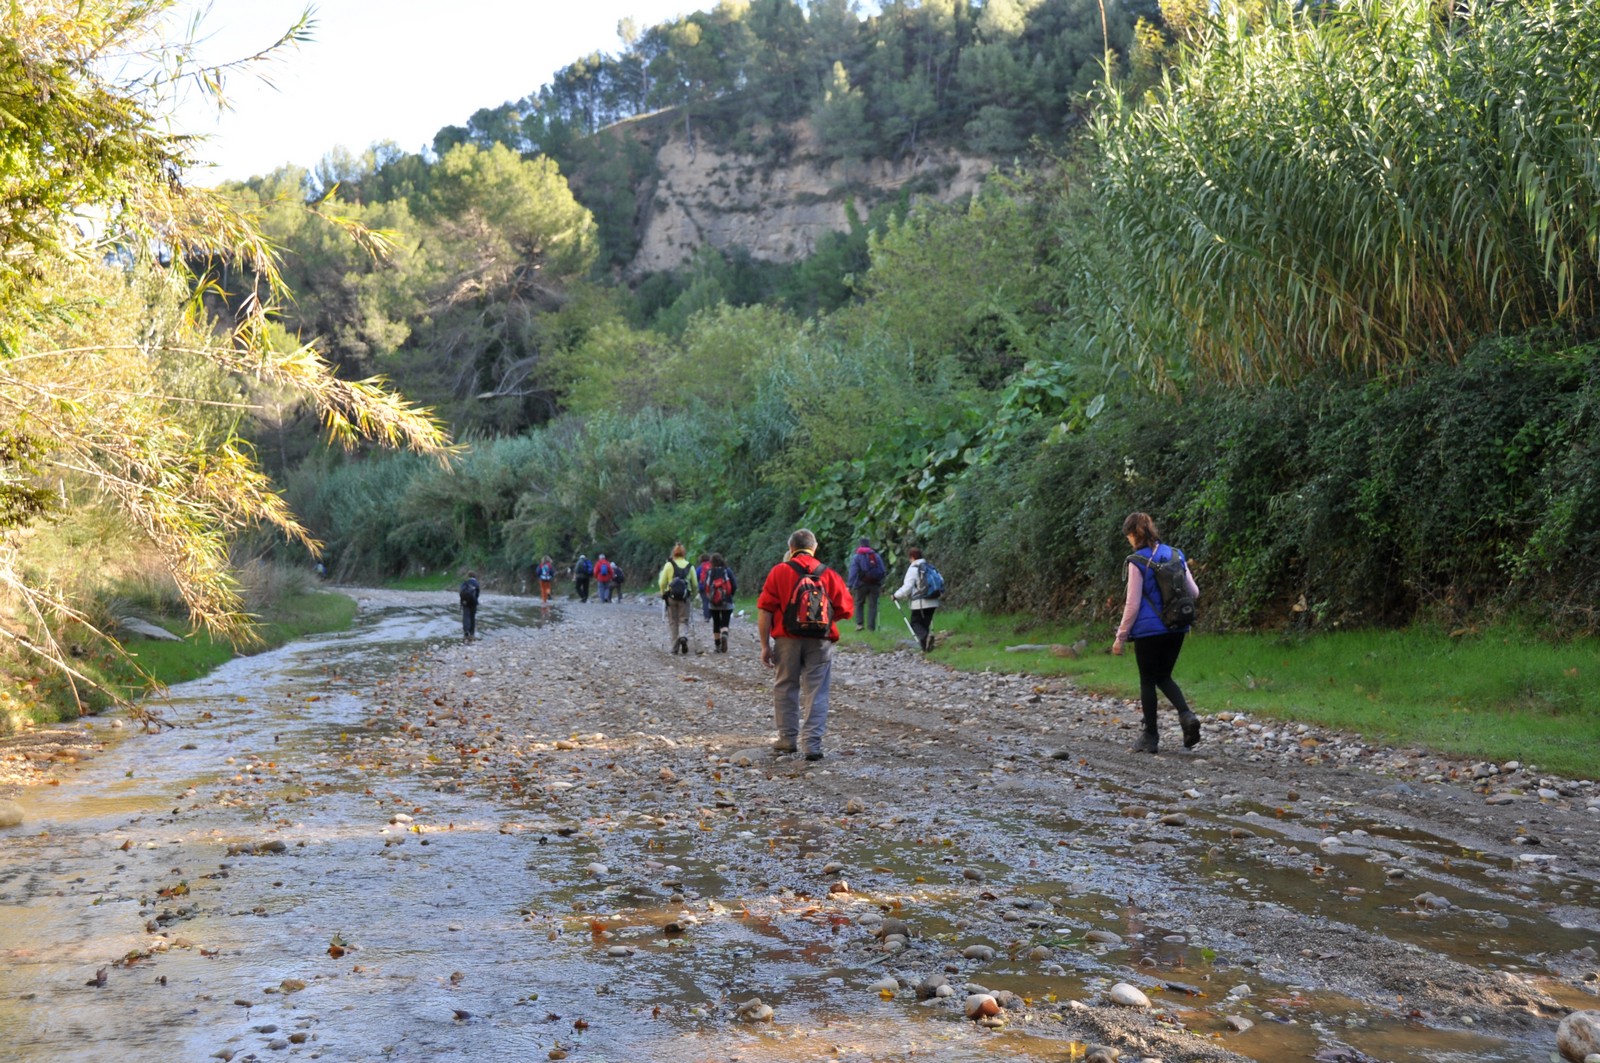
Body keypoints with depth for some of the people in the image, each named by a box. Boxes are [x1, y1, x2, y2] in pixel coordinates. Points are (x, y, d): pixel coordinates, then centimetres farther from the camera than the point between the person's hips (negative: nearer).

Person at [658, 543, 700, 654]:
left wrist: (663, 593, 10)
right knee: (684, 621, 8)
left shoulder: (669, 565, -2)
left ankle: (675, 647, 9)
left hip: (671, 596, -1)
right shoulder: (690, 566, 3)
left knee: (673, 622, 9)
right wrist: (692, 594, 18)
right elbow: (695, 584, 2)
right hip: (684, 597, 1)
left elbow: (662, 582, -5)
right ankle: (683, 637, -22)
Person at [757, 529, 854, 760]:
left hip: (787, 640, 0)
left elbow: (765, 611, -6)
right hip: (820, 643, 1)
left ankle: (788, 739, 21)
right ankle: (813, 744, 0)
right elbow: (846, 610, 3)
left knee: (785, 688, 14)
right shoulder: (829, 575, 2)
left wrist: (765, 645, -2)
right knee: (816, 693, 5)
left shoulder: (779, 572, -2)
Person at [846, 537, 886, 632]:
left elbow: (853, 572, -11)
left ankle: (859, 623, -2)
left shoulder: (856, 556, -2)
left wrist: (849, 585, -13)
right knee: (872, 605, 4)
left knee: (859, 603, 12)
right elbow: (883, 571, 6)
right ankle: (871, 627, 1)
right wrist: (881, 584, 16)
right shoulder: (876, 556, 7)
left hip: (861, 584, -2)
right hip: (874, 584, 2)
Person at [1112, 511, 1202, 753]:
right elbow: (1194, 592, 7)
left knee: (1148, 681, 8)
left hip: (1149, 630, -5)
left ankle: (1150, 736, 13)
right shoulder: (1175, 555, 4)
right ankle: (1186, 715, -4)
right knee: (1164, 677, 19)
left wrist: (1120, 637, -4)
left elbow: (1132, 604, -12)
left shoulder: (1137, 562, -13)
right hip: (1176, 629, 6)